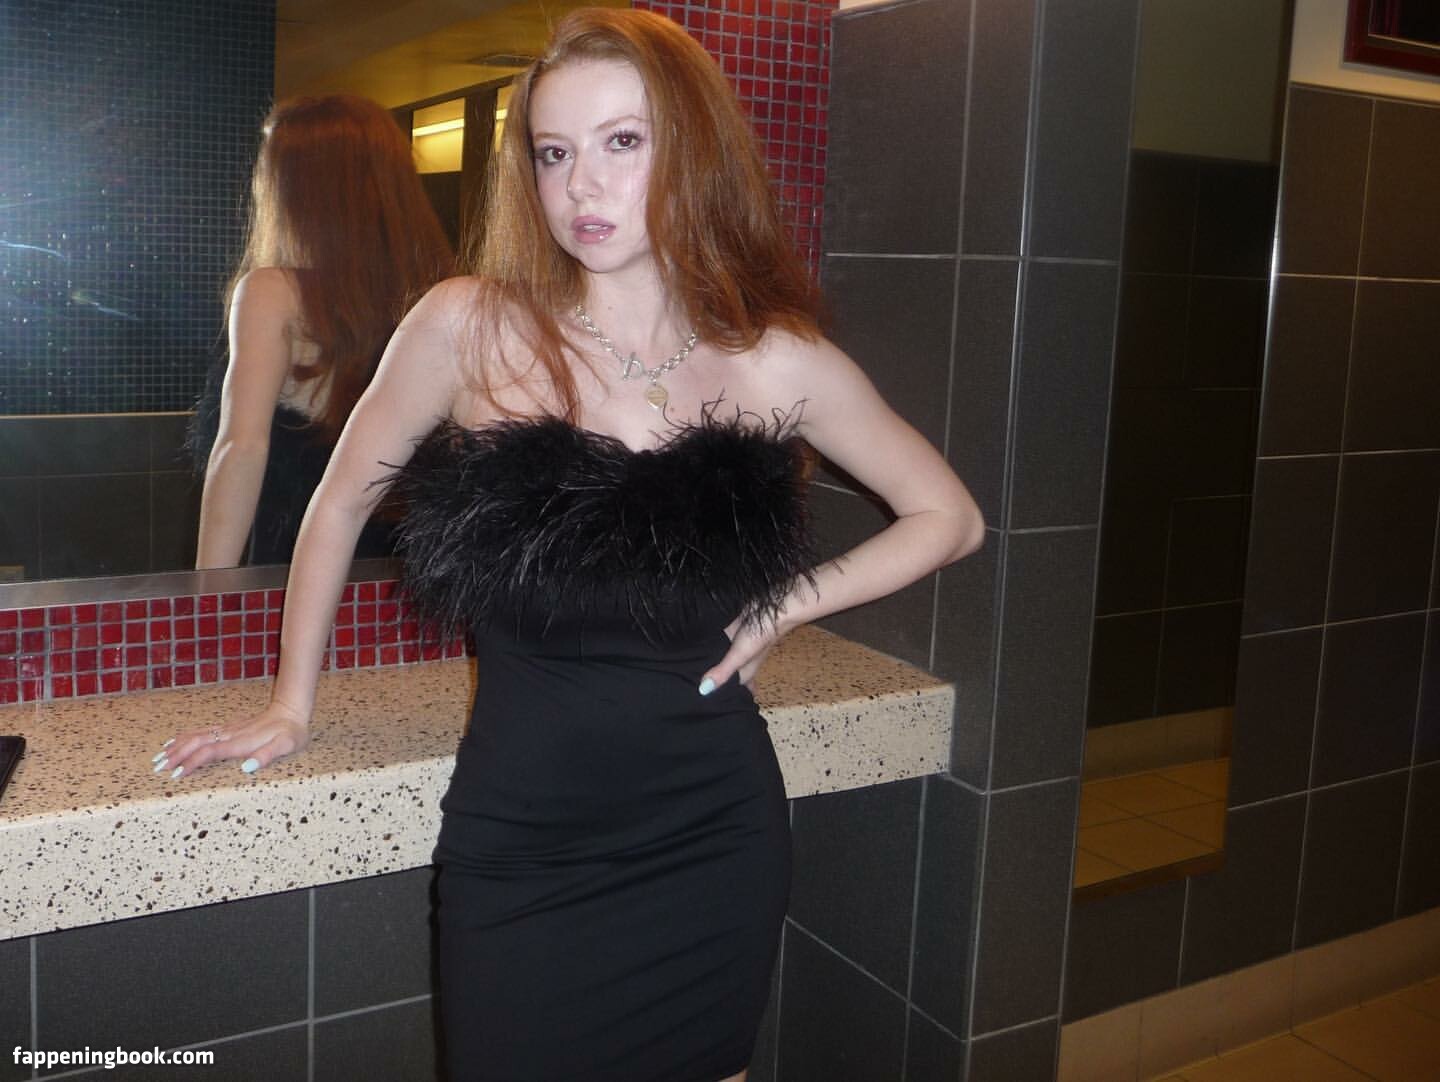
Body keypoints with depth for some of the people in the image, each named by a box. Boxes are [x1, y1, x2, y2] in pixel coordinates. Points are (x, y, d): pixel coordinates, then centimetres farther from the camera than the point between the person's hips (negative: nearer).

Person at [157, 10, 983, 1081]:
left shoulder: (780, 365, -5)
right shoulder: (472, 327, -8)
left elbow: (949, 518, 7)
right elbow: (341, 503, 5)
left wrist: (788, 602, -4)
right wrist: (292, 709, 11)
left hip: (715, 839, 1)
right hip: (520, 849, -1)